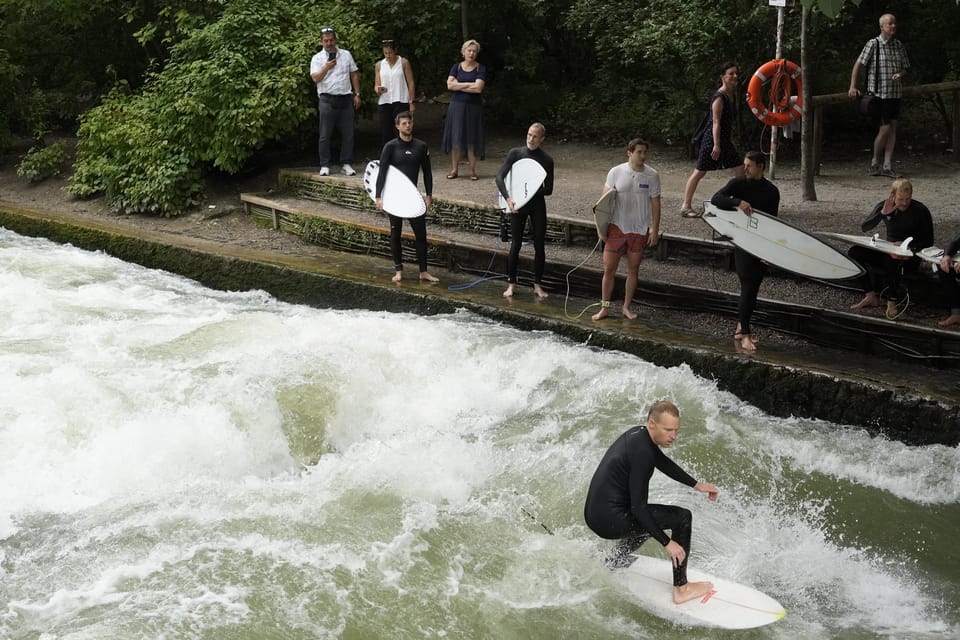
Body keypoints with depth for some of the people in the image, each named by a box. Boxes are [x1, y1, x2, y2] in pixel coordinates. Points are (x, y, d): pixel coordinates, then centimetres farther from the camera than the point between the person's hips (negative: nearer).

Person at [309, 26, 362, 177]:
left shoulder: (346, 55, 11)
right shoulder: (317, 58, 4)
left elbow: (354, 75, 12)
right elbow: (315, 78, -6)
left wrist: (357, 94, 6)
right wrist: (326, 68, -17)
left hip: (346, 99, 2)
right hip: (327, 100, -2)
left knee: (347, 134, 3)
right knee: (325, 135, 0)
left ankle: (346, 164, 11)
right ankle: (324, 165, 6)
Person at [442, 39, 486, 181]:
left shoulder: (480, 69, 2)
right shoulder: (456, 67, 8)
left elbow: (478, 88, -13)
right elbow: (450, 85, -7)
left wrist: (459, 85, -7)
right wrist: (469, 84, -10)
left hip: (473, 107, -1)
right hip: (457, 105, 2)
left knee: (472, 139, -1)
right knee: (456, 138, 0)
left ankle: (472, 170, 6)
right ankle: (454, 169, 7)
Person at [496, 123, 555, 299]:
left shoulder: (546, 160, 0)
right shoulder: (515, 153, -3)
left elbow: (549, 189, 0)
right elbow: (500, 177, -9)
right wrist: (508, 198, -23)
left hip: (537, 205, 1)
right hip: (518, 204, -1)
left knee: (539, 245, 3)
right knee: (516, 245, 0)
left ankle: (538, 285, 14)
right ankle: (511, 283, 12)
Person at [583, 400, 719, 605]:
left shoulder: (638, 434, 6)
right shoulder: (641, 451, -22)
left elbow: (663, 463, 26)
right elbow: (638, 507, -22)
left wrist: (696, 484, 26)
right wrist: (667, 542, -19)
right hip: (610, 521, -10)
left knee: (654, 519, 34)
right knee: (682, 517, -4)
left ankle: (616, 559, 29)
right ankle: (681, 589, -2)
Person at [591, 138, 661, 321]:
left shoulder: (652, 175, -4)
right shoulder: (615, 172, -6)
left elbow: (655, 203, 0)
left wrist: (655, 229, -3)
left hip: (640, 230, 1)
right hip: (617, 228, -1)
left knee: (633, 270, 11)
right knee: (609, 269, 1)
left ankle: (627, 307, 23)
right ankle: (604, 307, 12)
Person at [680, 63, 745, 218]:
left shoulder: (732, 95, 11)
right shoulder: (719, 97, -16)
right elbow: (715, 122, -21)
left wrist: (730, 140, 21)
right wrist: (716, 145, -26)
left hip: (725, 140, 9)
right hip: (712, 139, -9)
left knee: (739, 169, 9)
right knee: (700, 171, -4)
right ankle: (686, 206, 0)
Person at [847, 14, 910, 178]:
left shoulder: (899, 45, 9)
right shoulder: (873, 44, -7)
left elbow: (905, 67, 17)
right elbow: (858, 64, -7)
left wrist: (900, 74, -7)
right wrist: (852, 86, -13)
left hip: (895, 93, 6)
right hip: (878, 92, -6)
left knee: (893, 128, 3)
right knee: (885, 128, -8)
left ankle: (887, 166, 6)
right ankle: (875, 163, 10)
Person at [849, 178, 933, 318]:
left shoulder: (920, 211, -8)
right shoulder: (884, 206, 2)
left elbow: (928, 241, -5)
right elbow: (864, 228, -7)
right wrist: (882, 213, -21)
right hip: (888, 250, 5)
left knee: (890, 261, -39)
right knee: (855, 252, -17)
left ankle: (892, 302, -25)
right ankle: (871, 296, -17)